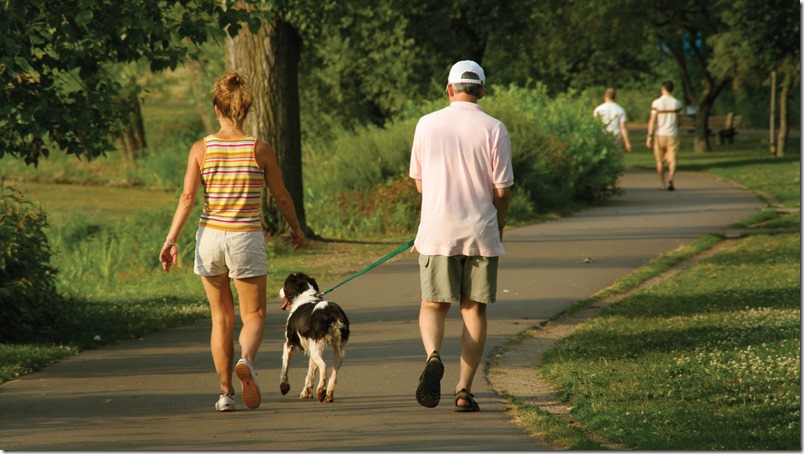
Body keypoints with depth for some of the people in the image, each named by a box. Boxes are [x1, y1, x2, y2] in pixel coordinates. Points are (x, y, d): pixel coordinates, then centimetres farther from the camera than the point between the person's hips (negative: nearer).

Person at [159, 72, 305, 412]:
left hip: (210, 236, 2)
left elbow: (187, 198, -10)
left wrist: (171, 240, -8)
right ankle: (246, 360, -23)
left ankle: (226, 392, 15)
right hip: (247, 238, -1)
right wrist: (296, 228, 20)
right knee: (254, 315, 9)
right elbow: (281, 197, 3)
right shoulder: (260, 150, -5)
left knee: (221, 316, 15)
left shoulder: (201, 149, -4)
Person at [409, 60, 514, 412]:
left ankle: (433, 355, -20)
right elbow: (502, 190, -3)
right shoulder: (493, 129, -5)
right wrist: (498, 227, 15)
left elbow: (418, 182, 9)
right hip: (480, 232, -1)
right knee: (474, 309, 8)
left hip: (437, 231, 1)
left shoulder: (427, 125, 1)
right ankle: (464, 390, 3)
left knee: (433, 305, 10)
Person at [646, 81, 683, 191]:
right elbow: (679, 122, 7)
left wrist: (649, 136, -9)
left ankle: (663, 184, 18)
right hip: (672, 135, 1)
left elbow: (652, 121, -10)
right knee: (672, 161, -2)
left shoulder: (656, 103, -6)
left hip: (660, 135, -1)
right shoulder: (677, 103, 0)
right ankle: (670, 180, -26)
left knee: (660, 161, 12)